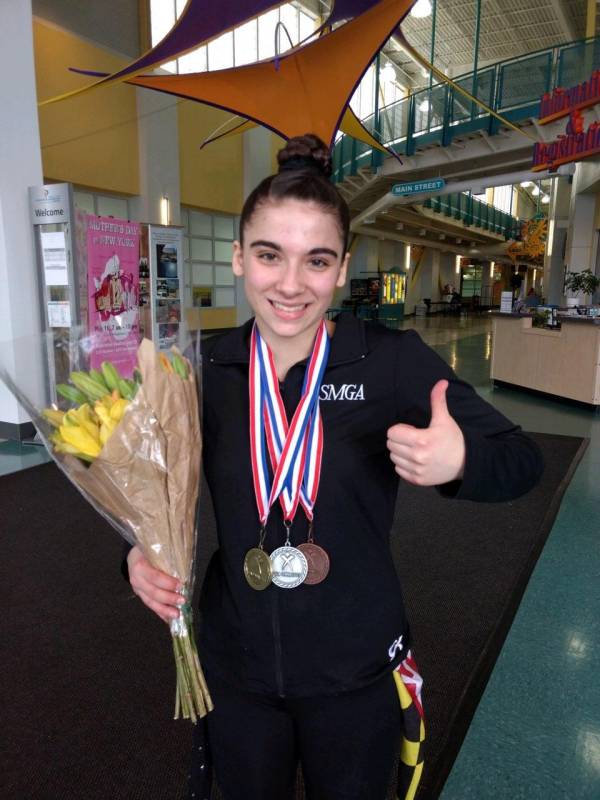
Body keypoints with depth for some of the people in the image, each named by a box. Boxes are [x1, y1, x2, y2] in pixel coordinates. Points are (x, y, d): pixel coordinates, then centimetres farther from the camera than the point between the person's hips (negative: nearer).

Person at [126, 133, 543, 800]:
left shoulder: (394, 361, -17)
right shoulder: (205, 370, -9)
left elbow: (522, 460, -11)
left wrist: (459, 460, -32)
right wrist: (143, 549, -14)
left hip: (357, 673, -1)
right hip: (235, 669, 2)